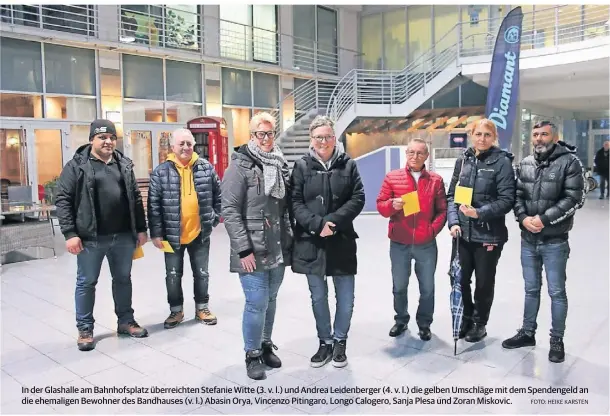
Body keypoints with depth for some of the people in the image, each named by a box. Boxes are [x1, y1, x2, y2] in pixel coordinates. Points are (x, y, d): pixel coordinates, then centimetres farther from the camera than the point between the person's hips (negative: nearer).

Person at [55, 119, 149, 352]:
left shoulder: (124, 165, 9)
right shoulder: (77, 165, -4)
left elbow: (136, 199, 12)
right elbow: (63, 200, -7)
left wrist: (141, 229, 9)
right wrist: (70, 233, -13)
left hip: (123, 236, 4)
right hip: (91, 238, -4)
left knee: (123, 279, 14)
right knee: (86, 283, 7)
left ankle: (126, 321, 29)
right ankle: (85, 330, 22)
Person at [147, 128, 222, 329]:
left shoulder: (206, 167, -1)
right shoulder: (161, 171, -7)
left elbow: (218, 195, 9)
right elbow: (154, 204, -7)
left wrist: (214, 217, 3)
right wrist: (156, 233, -9)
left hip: (200, 233, 1)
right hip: (172, 234, -1)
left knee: (202, 273, 13)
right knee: (173, 275, 11)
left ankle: (202, 308, 30)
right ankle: (176, 310, 28)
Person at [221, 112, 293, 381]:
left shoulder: (280, 165, 11)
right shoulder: (240, 166, -8)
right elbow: (230, 211, -13)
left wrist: (289, 239, 10)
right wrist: (244, 249, -17)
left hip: (278, 250, 6)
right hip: (252, 252, -6)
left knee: (270, 300, 15)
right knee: (257, 303, -2)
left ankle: (266, 346, 32)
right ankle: (253, 355, 17)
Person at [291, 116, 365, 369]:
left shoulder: (348, 165, 3)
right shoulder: (302, 166, 2)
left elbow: (358, 199, -3)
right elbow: (295, 202, -3)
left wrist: (334, 221, -15)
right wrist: (317, 224, -17)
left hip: (342, 241, 0)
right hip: (310, 242, 0)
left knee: (345, 297, 7)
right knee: (318, 297, 12)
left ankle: (340, 341, 28)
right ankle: (325, 342, 30)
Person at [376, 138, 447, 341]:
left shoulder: (436, 180, 3)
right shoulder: (392, 177, 1)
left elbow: (442, 210, 4)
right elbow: (380, 206, 0)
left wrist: (433, 229, -9)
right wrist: (392, 204, -21)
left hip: (426, 245, 0)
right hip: (399, 244, 0)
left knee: (427, 288, 10)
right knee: (399, 287, 12)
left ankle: (424, 324, 28)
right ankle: (401, 320, 33)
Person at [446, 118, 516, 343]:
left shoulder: (502, 161, -7)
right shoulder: (463, 160, 6)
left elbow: (507, 200, -11)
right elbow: (451, 194, 7)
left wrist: (479, 213, -22)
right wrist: (453, 221, -6)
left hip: (489, 234, -3)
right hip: (462, 232, 4)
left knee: (484, 281, 10)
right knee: (461, 279, 11)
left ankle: (479, 323, 31)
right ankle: (466, 318, 33)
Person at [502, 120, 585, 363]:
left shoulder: (569, 161, -7)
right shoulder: (526, 164, 7)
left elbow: (574, 198, -14)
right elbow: (517, 195, 6)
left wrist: (544, 219, -18)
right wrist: (523, 218, -11)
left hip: (555, 241, -4)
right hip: (528, 240, 4)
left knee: (557, 292, 7)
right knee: (531, 289, 16)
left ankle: (557, 340, 22)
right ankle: (528, 333, 30)